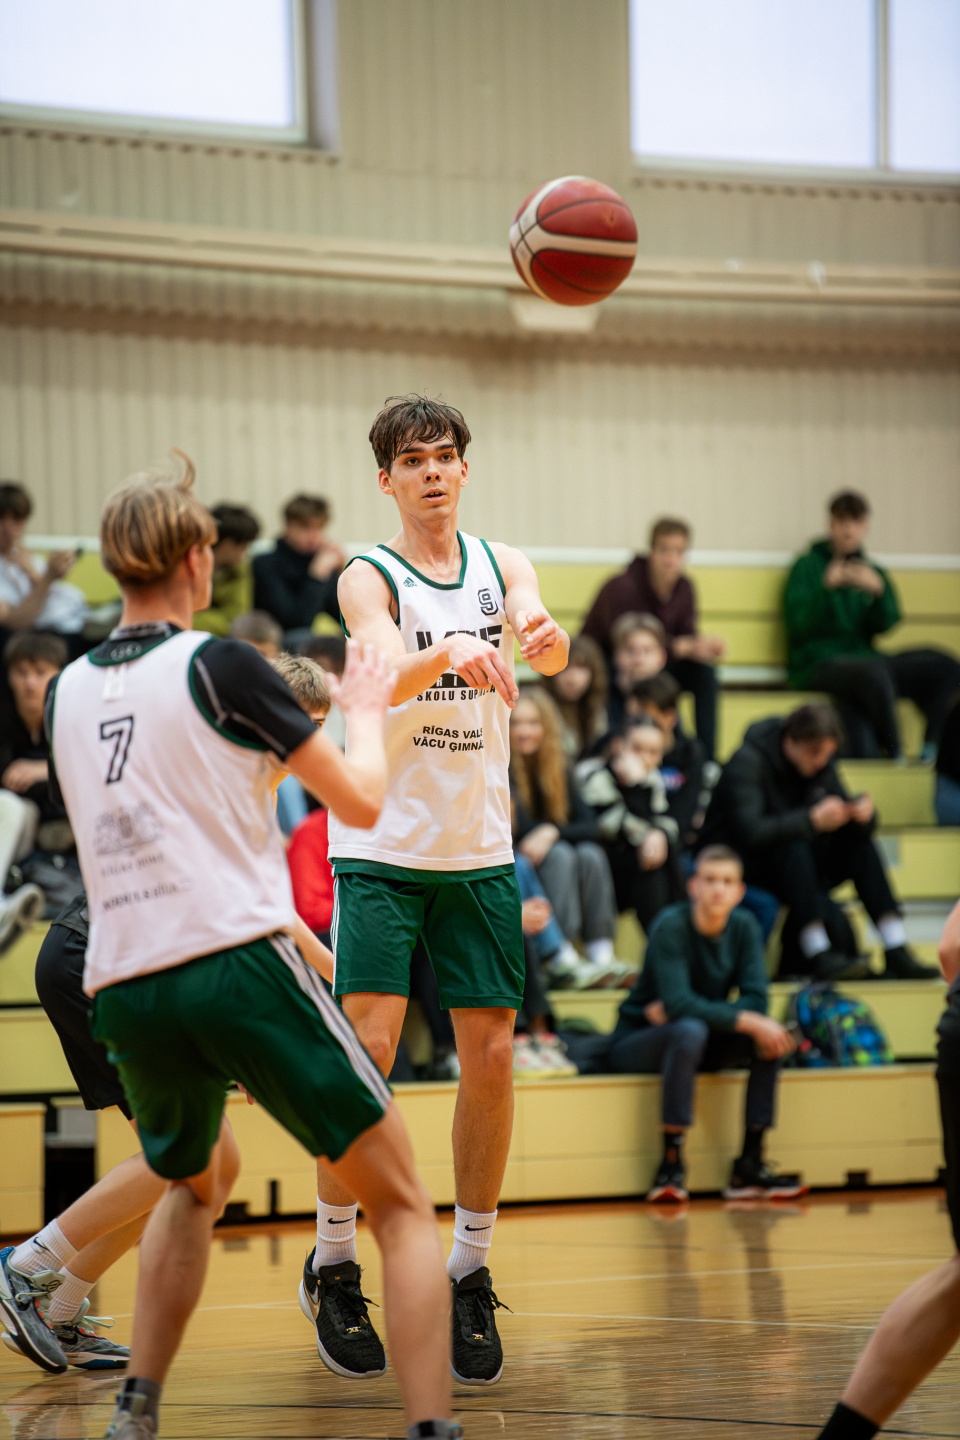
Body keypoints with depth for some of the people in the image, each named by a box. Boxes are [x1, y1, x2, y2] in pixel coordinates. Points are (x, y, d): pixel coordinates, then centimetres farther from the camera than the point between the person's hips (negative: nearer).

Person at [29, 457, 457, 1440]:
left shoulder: (68, 692, 13)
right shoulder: (218, 665, -4)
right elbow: (363, 802, -1)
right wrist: (364, 712, 17)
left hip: (123, 987, 6)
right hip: (239, 965, -6)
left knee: (197, 1184, 33)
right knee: (401, 1208, 2)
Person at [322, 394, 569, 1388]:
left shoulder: (501, 566, 5)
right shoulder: (368, 579, -6)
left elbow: (547, 643, -15)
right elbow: (389, 675, -26)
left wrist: (544, 639, -40)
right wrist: (451, 654, -48)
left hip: (480, 854, 4)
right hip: (382, 850, -4)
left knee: (490, 1056, 1)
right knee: (368, 1052, -11)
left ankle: (469, 1271, 13)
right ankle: (333, 1260, 4)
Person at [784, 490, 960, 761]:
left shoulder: (872, 571, 18)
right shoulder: (808, 566, 5)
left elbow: (885, 625, 3)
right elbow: (797, 626, -8)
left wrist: (878, 590, -17)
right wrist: (827, 587, -21)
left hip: (862, 659, 5)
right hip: (818, 665, -5)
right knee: (873, 672, -39)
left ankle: (931, 748, -16)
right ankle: (894, 754, -27)